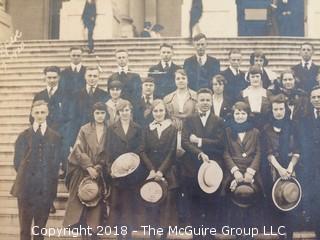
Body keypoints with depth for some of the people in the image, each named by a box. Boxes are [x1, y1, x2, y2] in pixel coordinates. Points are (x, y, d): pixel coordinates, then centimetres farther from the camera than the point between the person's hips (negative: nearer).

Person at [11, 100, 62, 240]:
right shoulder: (24, 136, 6)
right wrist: (26, 176, 1)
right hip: (26, 186, 0)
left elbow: (56, 162, 6)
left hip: (46, 188, 1)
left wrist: (50, 180, 0)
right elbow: (17, 161, 5)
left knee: (41, 227, 8)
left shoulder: (55, 137, 7)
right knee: (25, 225, 2)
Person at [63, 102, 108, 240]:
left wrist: (97, 168, -10)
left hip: (99, 173, 1)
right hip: (82, 172, 0)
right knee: (80, 202, -1)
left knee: (96, 203, 1)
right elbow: (79, 151, -5)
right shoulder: (84, 130, 1)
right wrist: (89, 167, -14)